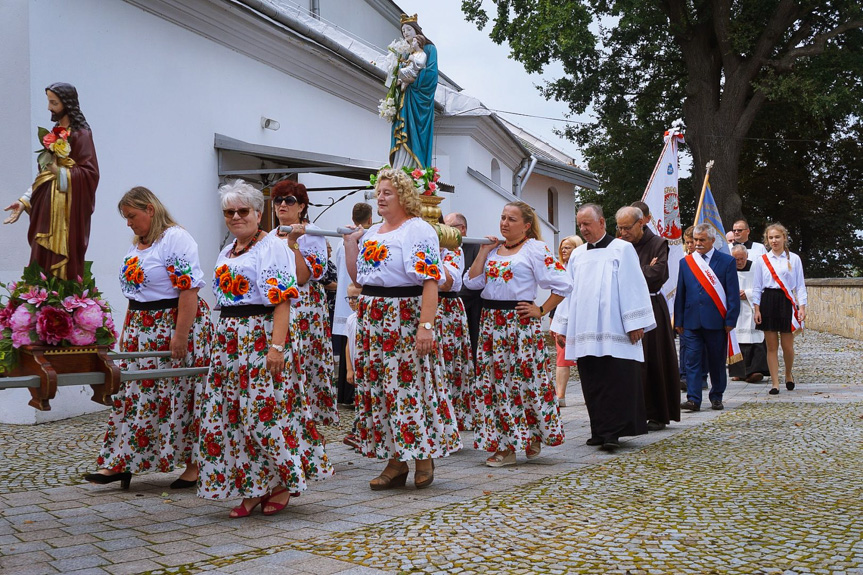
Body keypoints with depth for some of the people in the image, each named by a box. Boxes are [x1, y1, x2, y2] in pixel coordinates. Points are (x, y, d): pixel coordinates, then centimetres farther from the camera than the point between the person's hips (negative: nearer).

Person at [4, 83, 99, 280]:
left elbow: (90, 173, -15)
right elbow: (45, 175, 19)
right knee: (43, 262, 4)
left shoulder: (80, 134, -7)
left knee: (63, 267, -8)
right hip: (47, 210, 8)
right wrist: (24, 201, 11)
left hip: (67, 211, -8)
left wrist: (59, 172, -20)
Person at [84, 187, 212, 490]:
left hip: (175, 326, -9)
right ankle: (120, 463, 9)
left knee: (182, 394, -2)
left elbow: (189, 288, -21)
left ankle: (194, 464, 9)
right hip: (141, 330, 9)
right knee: (132, 394, 6)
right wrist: (129, 329, 14)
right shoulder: (137, 244, 15)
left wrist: (181, 334, -24)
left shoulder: (175, 238, -14)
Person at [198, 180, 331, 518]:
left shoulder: (273, 247, -8)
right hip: (229, 340, 8)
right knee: (230, 414, 5)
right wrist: (220, 344, 17)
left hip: (261, 337, -8)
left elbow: (282, 300, -16)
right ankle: (253, 488, 13)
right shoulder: (227, 252, 18)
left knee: (265, 412, -8)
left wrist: (277, 345, -25)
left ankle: (282, 483, 9)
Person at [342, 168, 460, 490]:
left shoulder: (418, 231, -7)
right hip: (372, 318, 8)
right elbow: (357, 278, 19)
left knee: (410, 384, -6)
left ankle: (424, 455, 8)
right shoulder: (372, 233, 17)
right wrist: (350, 244, 9)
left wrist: (426, 325, -25)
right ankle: (396, 461, 12)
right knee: (377, 386, 6)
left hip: (406, 317, -8)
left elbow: (430, 281, -16)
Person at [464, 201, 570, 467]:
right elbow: (472, 281, 6)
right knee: (493, 380, 4)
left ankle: (533, 437, 16)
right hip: (491, 322, 6)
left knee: (525, 378, -3)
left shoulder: (535, 249, -3)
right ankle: (503, 446, 10)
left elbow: (563, 284, -9)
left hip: (520, 322, -6)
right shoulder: (494, 248, 14)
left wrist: (541, 310, -9)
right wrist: (484, 252, 1)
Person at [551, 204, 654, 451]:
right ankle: (600, 431, 12)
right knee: (592, 385, 5)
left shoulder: (622, 249, 1)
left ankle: (612, 432, -8)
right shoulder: (577, 255, 17)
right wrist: (561, 326, 14)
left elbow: (633, 287, -4)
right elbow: (568, 291, 18)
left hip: (614, 331, -5)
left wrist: (634, 323, -9)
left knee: (616, 383, -9)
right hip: (585, 333, 5)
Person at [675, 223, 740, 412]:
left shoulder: (727, 262, 2)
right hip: (691, 321, 2)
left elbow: (733, 294, 0)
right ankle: (693, 399, -5)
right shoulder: (686, 262, 10)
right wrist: (678, 321, 6)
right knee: (692, 360, -4)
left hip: (717, 321, -2)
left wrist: (730, 320, -7)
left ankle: (716, 397, 21)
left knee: (717, 361, 7)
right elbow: (680, 293, 11)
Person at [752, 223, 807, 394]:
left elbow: (800, 285, 5)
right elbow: (756, 287, 8)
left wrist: (802, 306, -3)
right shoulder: (761, 261, 6)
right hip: (768, 302, 1)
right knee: (772, 346, 1)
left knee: (787, 345, 1)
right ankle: (775, 383, 6)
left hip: (787, 302, -1)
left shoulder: (794, 259, 4)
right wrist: (756, 308, 0)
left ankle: (788, 374, 29)